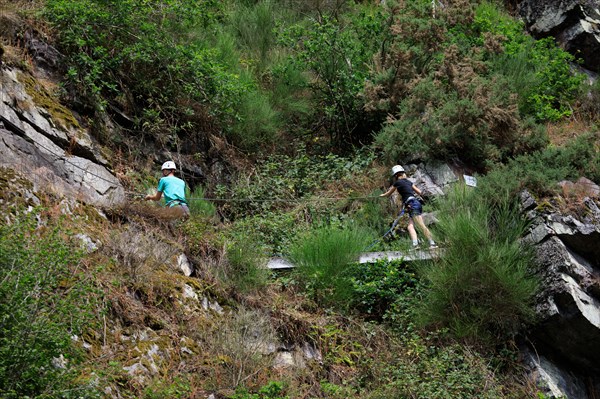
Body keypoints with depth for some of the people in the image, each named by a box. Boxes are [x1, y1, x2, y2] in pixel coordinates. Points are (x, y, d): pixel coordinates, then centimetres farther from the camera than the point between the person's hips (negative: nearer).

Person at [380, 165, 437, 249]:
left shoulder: (397, 182, 0)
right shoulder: (408, 182, 19)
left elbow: (389, 193, 15)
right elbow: (419, 192, 22)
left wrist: (383, 195, 36)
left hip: (412, 204, -8)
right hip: (416, 203, 8)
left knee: (422, 226, -13)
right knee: (410, 226, 0)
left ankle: (432, 243, -18)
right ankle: (415, 244, -15)